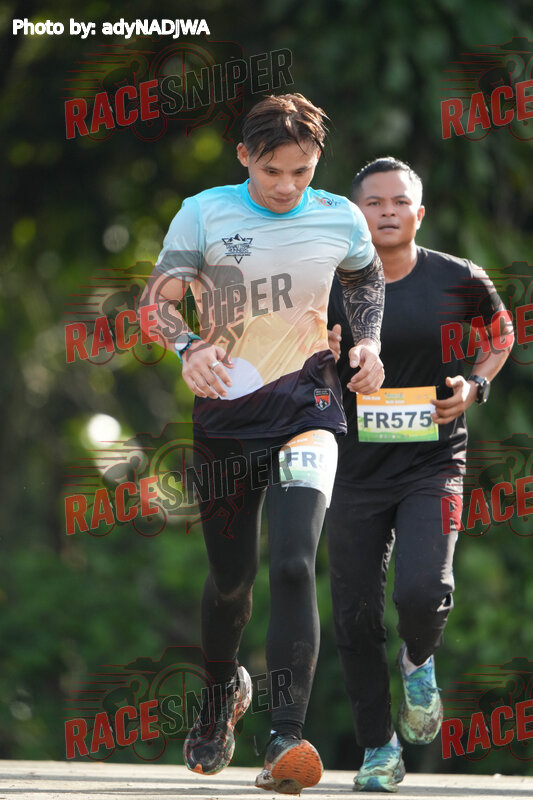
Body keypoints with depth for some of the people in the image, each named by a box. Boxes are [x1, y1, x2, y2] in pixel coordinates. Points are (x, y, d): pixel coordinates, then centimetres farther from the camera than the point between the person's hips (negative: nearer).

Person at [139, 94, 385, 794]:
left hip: (306, 406, -1)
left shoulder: (340, 219, 0)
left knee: (293, 564, -21)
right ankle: (223, 691, 44)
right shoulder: (204, 214, -5)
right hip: (225, 412, 1)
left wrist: (368, 343, 4)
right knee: (230, 578, 11)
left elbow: (367, 280, 21)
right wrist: (190, 348, -22)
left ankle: (286, 740, -26)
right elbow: (157, 301, -2)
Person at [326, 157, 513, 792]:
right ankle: (379, 751, 20)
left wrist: (475, 386, 0)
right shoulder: (332, 288, -1)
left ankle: (419, 662, 15)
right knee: (356, 617, 3)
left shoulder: (458, 281, -2)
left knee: (423, 591, -22)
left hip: (432, 463, -2)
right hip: (356, 470, 2)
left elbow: (501, 330, 18)